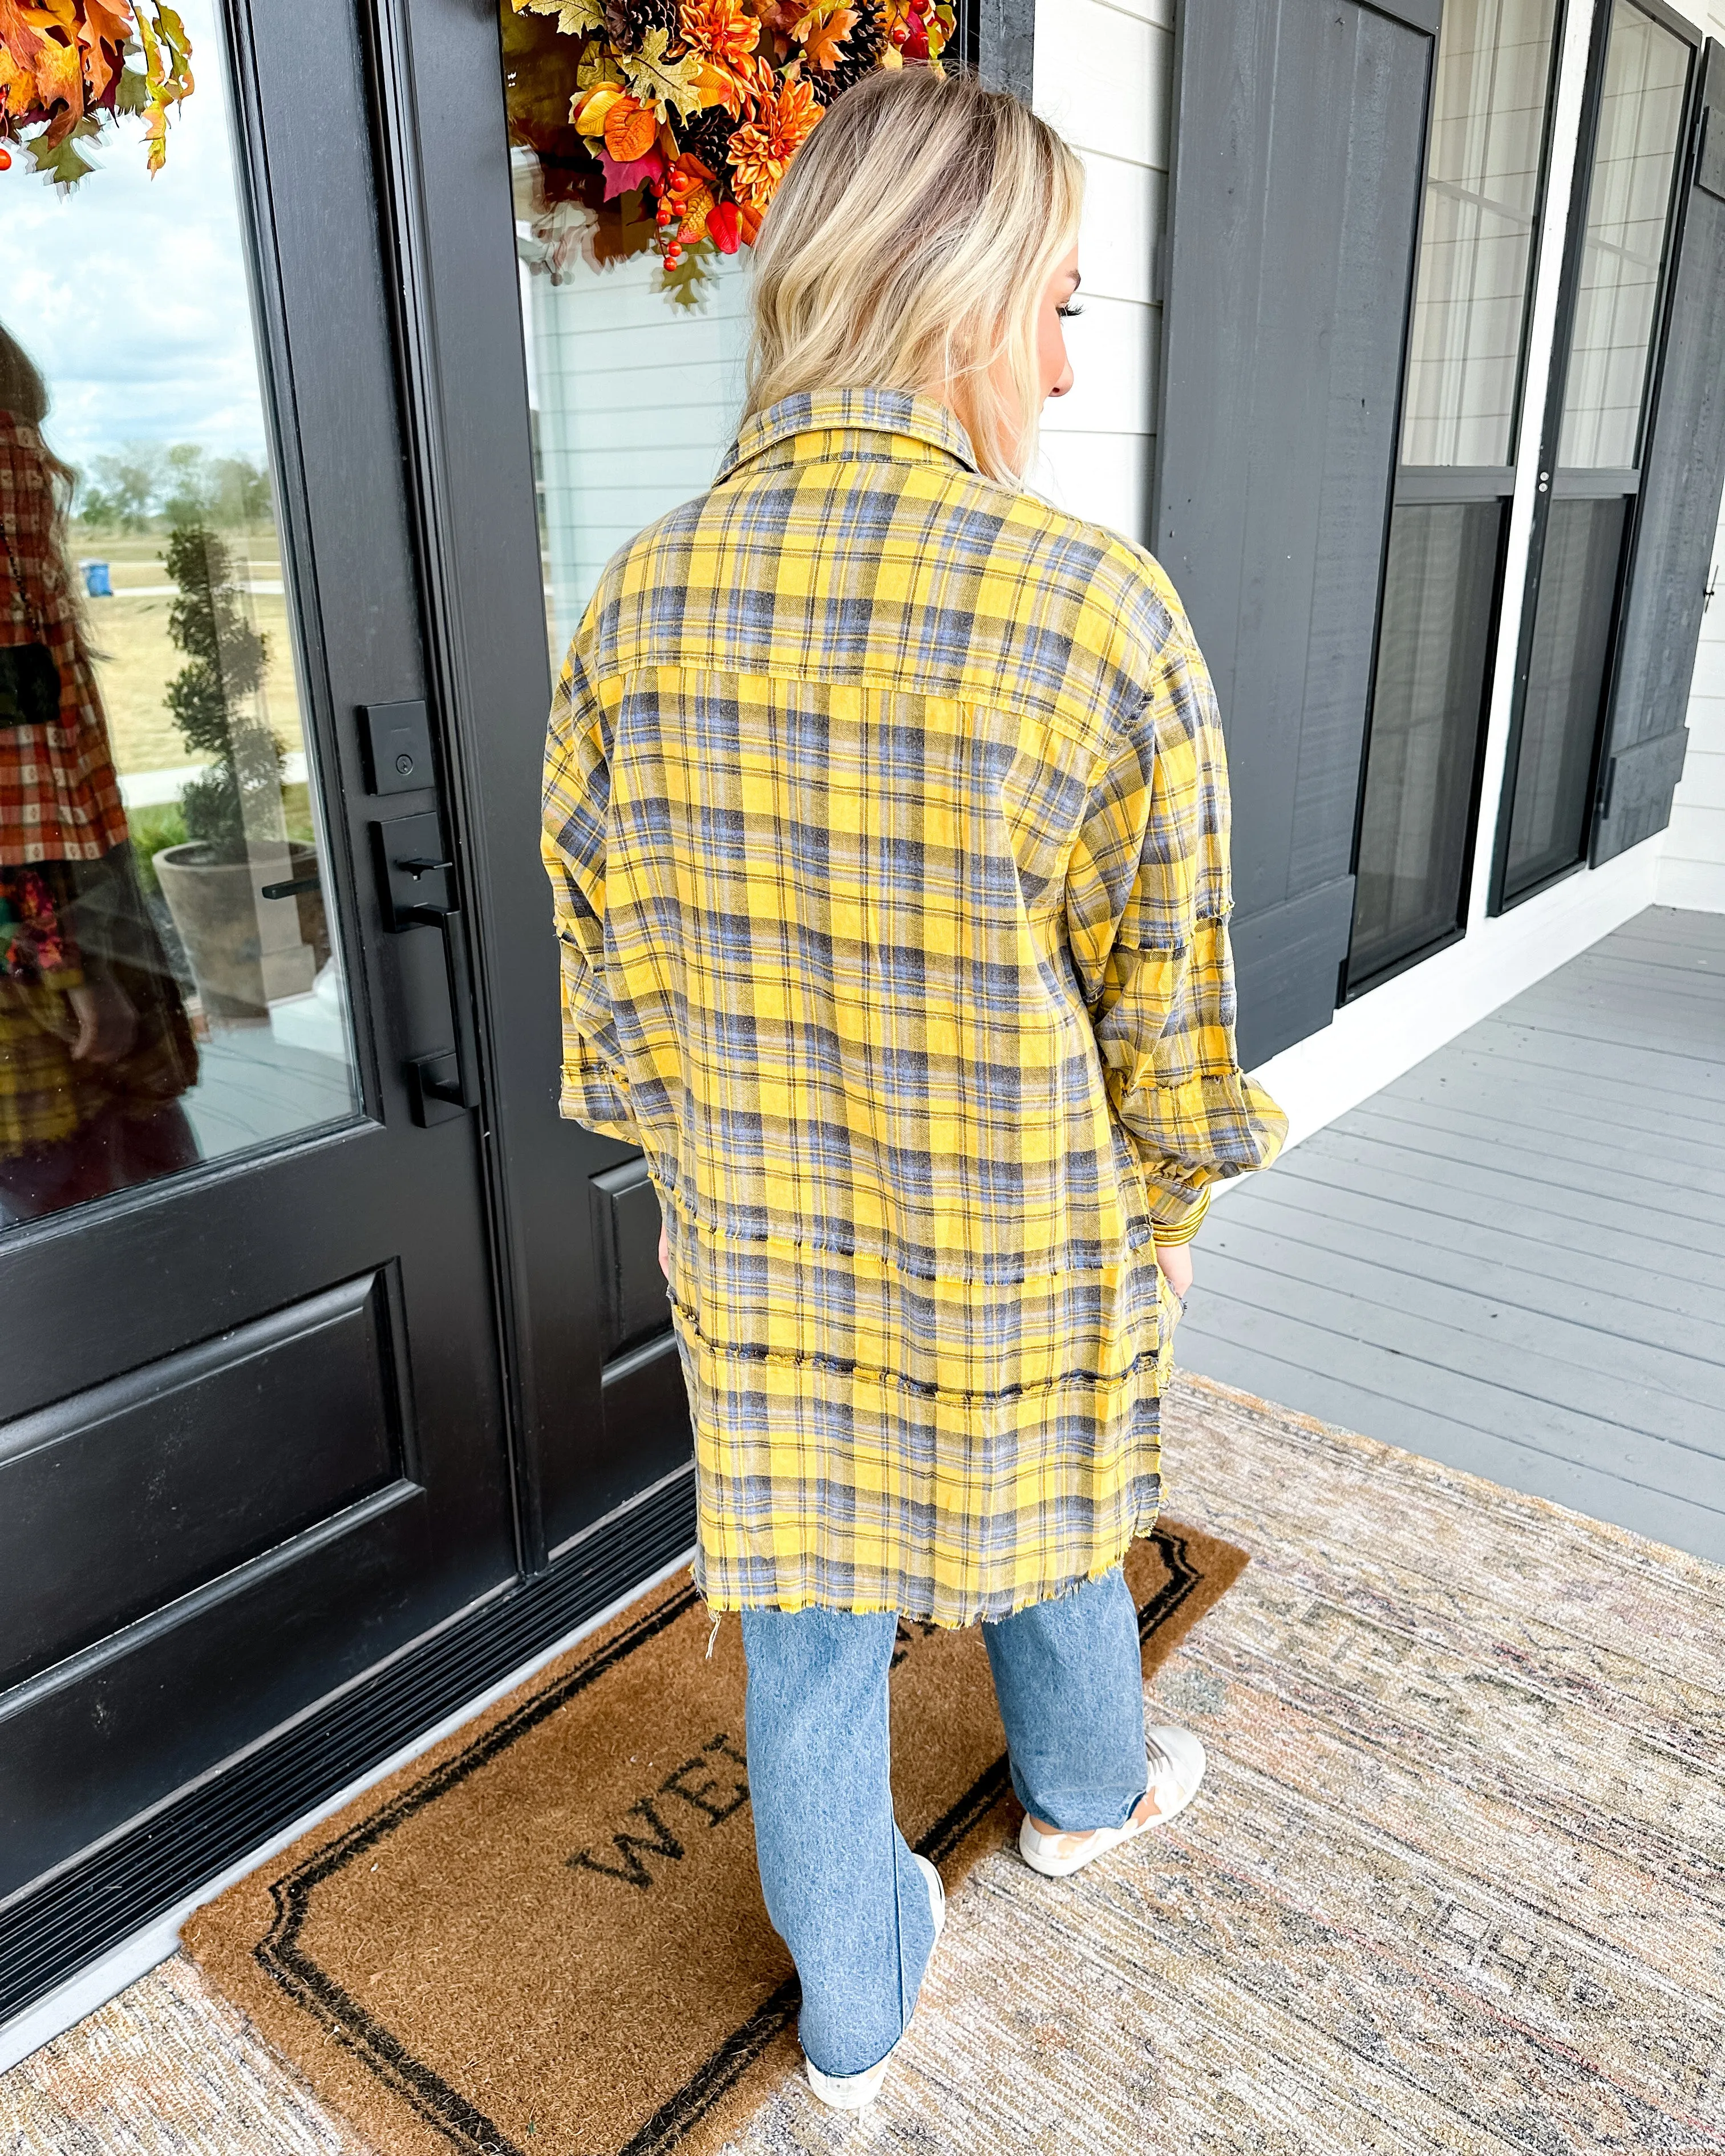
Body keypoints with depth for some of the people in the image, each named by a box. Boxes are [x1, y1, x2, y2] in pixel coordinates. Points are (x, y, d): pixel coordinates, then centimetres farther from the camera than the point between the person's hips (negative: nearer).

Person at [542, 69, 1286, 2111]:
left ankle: (854, 2007, 44)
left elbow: (613, 982, -1)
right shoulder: (1096, 612, -24)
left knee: (809, 1624, 21)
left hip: (757, 1262, 3)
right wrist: (1168, 1217, 6)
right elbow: (1161, 1012, -13)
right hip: (1017, 1269, -2)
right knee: (1039, 1537, 28)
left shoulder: (638, 613, -10)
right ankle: (1083, 1791, 60)